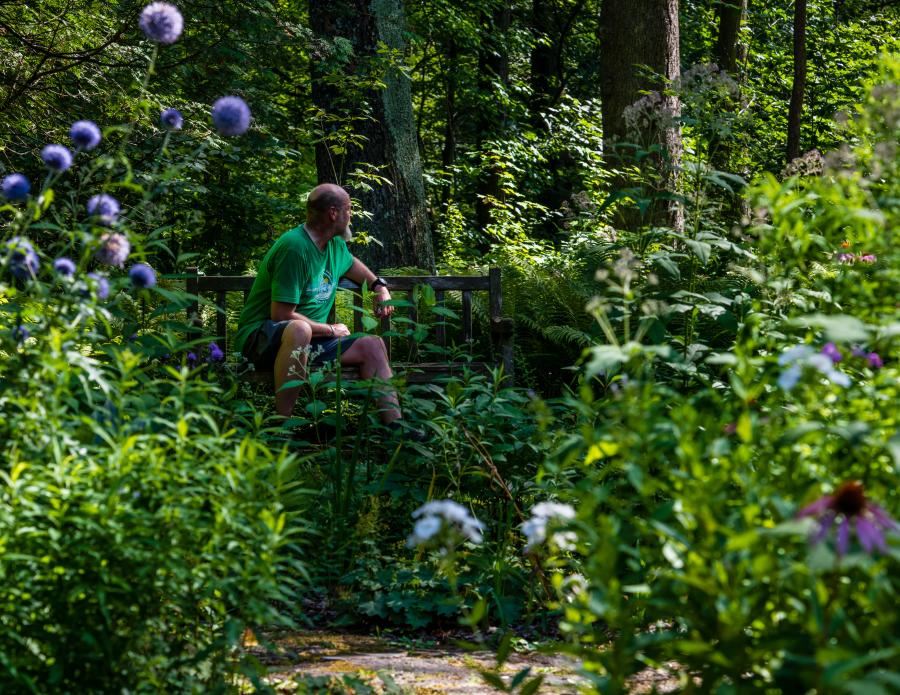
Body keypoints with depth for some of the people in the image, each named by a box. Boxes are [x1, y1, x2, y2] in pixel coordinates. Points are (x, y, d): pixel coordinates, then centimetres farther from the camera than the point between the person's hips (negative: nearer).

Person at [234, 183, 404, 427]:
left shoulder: (336, 245, 10)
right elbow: (282, 315, -23)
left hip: (311, 342, 9)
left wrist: (379, 286, 23)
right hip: (261, 338, -9)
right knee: (299, 329, -42)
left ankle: (395, 425, -6)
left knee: (372, 345, -2)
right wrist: (331, 330, -13)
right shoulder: (295, 247, -20)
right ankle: (283, 424, -40)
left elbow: (350, 262, 39)